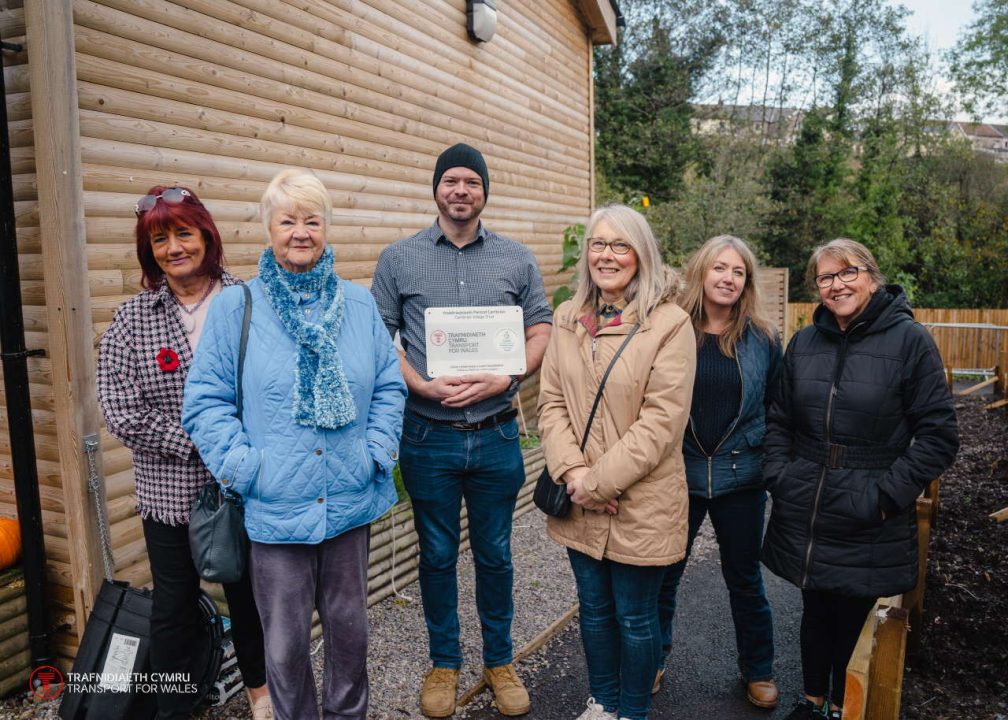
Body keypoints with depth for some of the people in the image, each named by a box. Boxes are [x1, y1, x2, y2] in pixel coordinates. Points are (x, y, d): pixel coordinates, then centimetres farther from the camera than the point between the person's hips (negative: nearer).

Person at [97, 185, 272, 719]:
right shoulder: (132, 319, -3)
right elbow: (122, 415, -8)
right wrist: (202, 445, -15)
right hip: (170, 492, 0)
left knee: (247, 591, 18)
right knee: (175, 607, 14)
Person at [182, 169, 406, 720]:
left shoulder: (358, 304, 4)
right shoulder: (235, 307, -3)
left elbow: (389, 385, 5)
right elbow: (205, 401, -5)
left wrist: (377, 452, -6)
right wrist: (243, 467, -14)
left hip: (351, 500, 3)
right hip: (275, 506, -2)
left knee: (349, 624, 19)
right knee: (285, 642, 10)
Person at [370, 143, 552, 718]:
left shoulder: (517, 259, 4)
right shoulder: (399, 259, 1)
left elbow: (541, 333, 4)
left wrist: (501, 380, -14)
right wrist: (424, 386, -16)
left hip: (497, 436, 1)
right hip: (429, 437, 0)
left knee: (495, 554, 14)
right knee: (437, 556, 13)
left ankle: (500, 660, 35)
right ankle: (445, 662, 34)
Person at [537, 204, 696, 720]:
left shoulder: (670, 323, -12)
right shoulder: (569, 320, 4)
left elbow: (661, 419, -17)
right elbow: (551, 402, 1)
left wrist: (601, 481, -17)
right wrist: (573, 472, -12)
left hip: (641, 503, -4)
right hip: (580, 502, 5)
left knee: (635, 617, 12)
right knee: (594, 607, 21)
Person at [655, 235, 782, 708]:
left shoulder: (762, 337, -1)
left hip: (740, 478, 1)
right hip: (676, 474, -1)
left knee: (744, 579, 17)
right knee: (663, 573, 13)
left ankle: (757, 670, 37)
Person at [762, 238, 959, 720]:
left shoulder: (909, 340, -8)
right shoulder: (804, 342, 5)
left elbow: (938, 435, -8)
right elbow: (778, 420, 14)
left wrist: (889, 494, -12)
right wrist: (777, 475, 1)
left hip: (869, 526, -3)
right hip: (804, 514, 4)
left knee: (854, 617, 11)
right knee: (815, 611, 18)